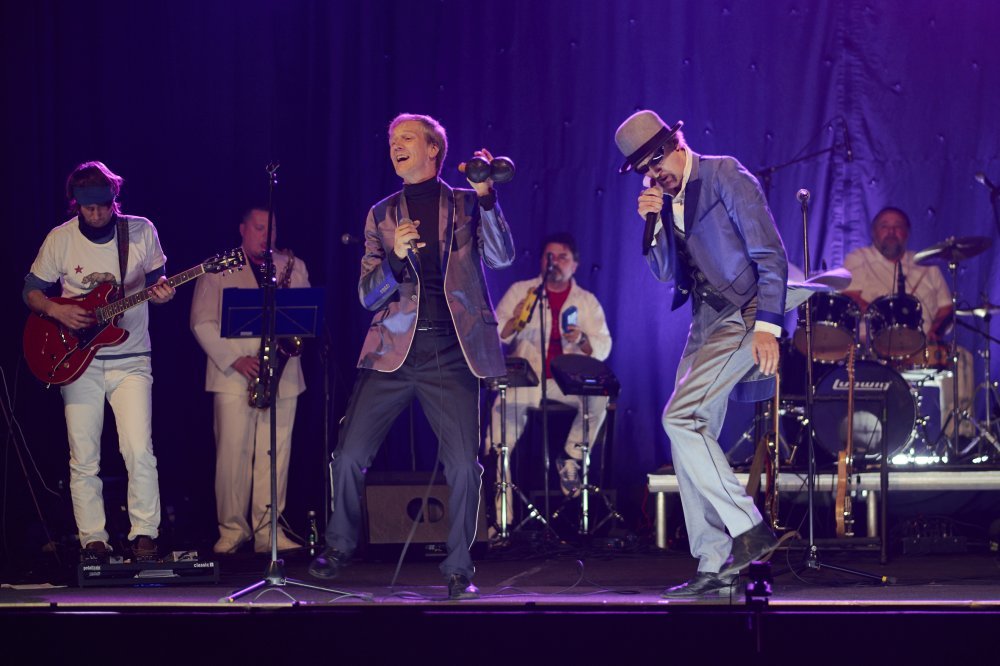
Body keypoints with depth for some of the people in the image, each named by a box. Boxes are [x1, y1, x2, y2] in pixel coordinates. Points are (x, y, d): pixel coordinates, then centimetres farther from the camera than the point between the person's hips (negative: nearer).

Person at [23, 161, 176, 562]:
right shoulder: (60, 240, -3)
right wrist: (57, 311, -13)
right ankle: (93, 540, 10)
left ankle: (144, 534, -3)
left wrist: (162, 292, -13)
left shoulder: (141, 231, -1)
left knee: (139, 451, -13)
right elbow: (31, 291, 6)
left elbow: (156, 280, 11)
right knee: (83, 459, 1)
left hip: (130, 360, 0)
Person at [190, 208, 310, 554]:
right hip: (233, 377, -2)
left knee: (275, 454, -1)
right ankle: (232, 530, 3)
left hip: (282, 375, 3)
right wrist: (234, 359, -11)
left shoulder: (294, 267, 15)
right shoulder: (217, 268, 6)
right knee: (232, 453, -5)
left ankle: (269, 529, 3)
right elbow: (202, 322, 0)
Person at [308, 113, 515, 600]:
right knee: (349, 455, -3)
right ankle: (340, 544, 20)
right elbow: (369, 295, 8)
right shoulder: (381, 215, 14)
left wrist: (485, 195, -15)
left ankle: (458, 568, 8)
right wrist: (395, 257, -11)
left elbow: (501, 256, -5)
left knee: (464, 465, -7)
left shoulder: (465, 205, 10)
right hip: (393, 349, 2)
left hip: (451, 353, -2)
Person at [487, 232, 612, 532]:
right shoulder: (520, 291, 11)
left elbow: (602, 347, 4)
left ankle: (571, 459, -9)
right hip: (526, 379, 0)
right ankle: (498, 516, -23)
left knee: (599, 398, -31)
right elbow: (493, 336, 5)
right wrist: (517, 319, -15)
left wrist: (582, 340, -18)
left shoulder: (587, 301, 13)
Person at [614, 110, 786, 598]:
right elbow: (666, 274, 13)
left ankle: (748, 529, -16)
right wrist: (654, 223, -4)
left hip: (744, 316, -8)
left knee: (680, 417, -21)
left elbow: (770, 255, -13)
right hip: (706, 322, 8)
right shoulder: (665, 197, 13)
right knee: (690, 434, 4)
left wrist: (767, 325, -20)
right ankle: (713, 567, 7)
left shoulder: (726, 176, -9)